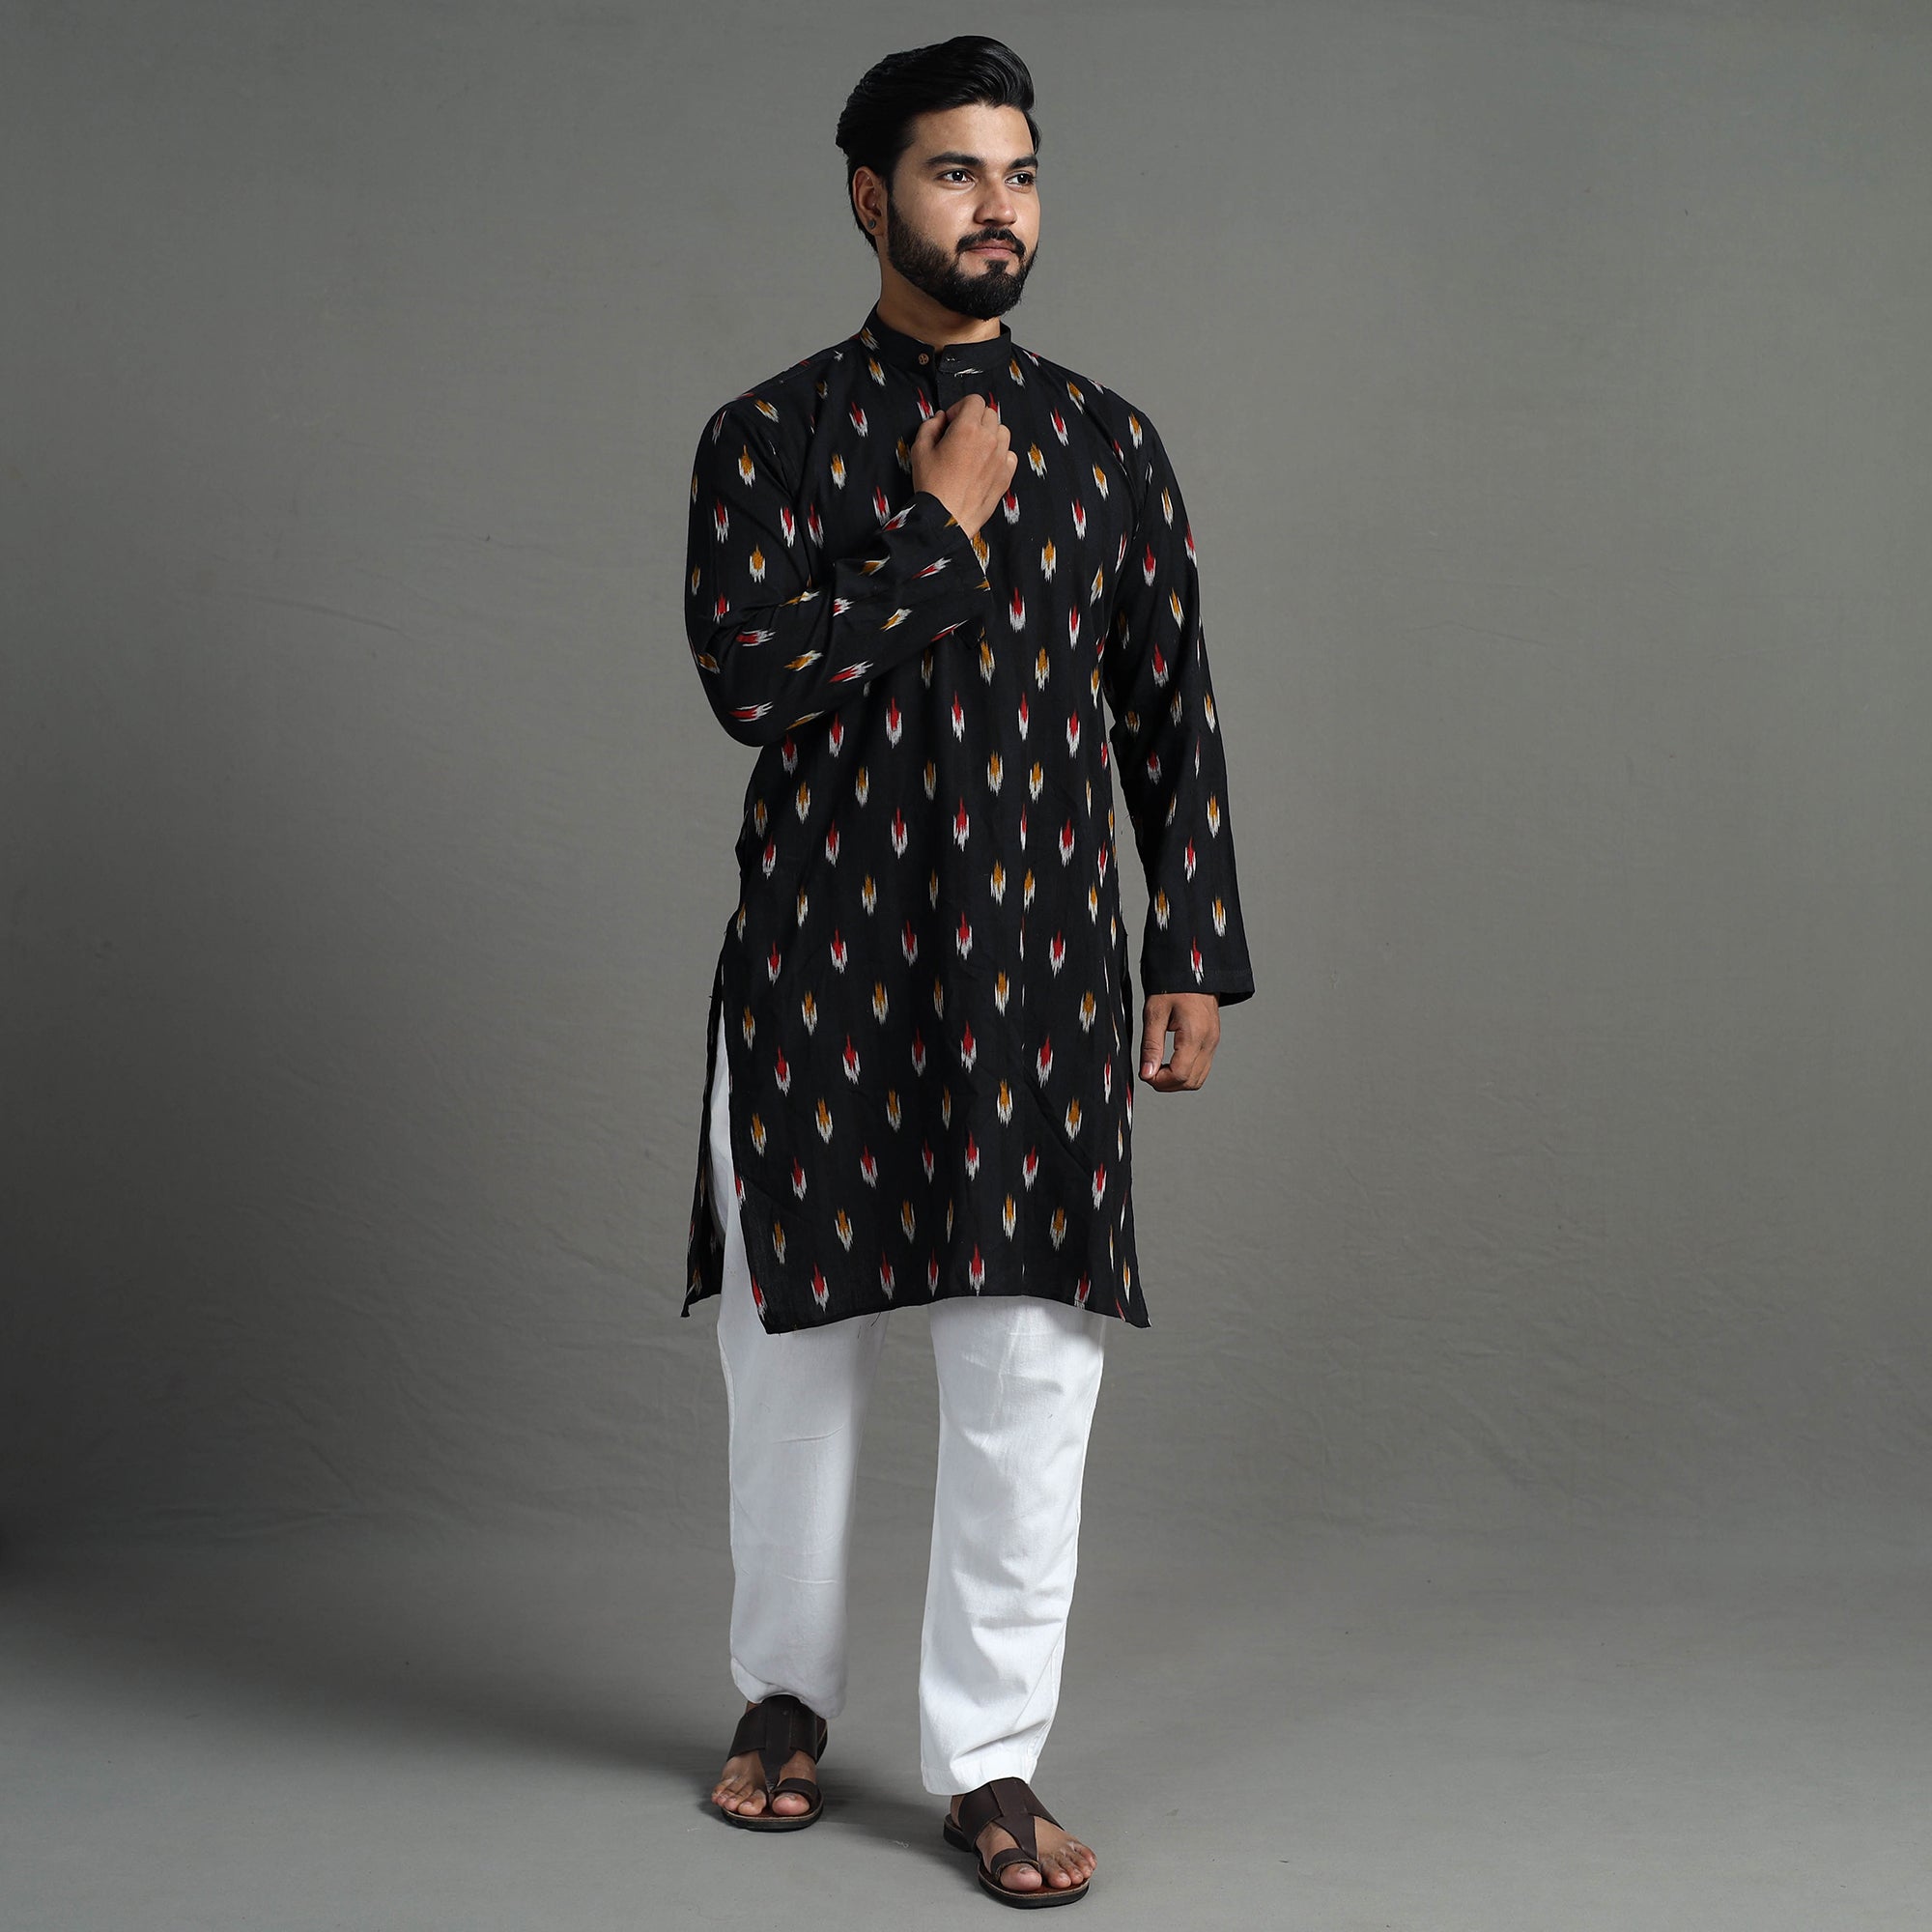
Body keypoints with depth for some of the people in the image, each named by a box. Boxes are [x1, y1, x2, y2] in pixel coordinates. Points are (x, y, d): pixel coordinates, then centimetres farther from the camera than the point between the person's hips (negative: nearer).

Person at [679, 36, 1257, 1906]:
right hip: (819, 961, -1)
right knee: (794, 1351, 10)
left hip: (1043, 967, 1)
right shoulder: (771, 435, 1)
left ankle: (992, 1762, 12)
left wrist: (1197, 954, 4)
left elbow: (1171, 712, 9)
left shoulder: (1104, 440, 8)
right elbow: (748, 673, -13)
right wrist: (940, 528, -13)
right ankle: (785, 1693, 32)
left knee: (1028, 1370, -1)